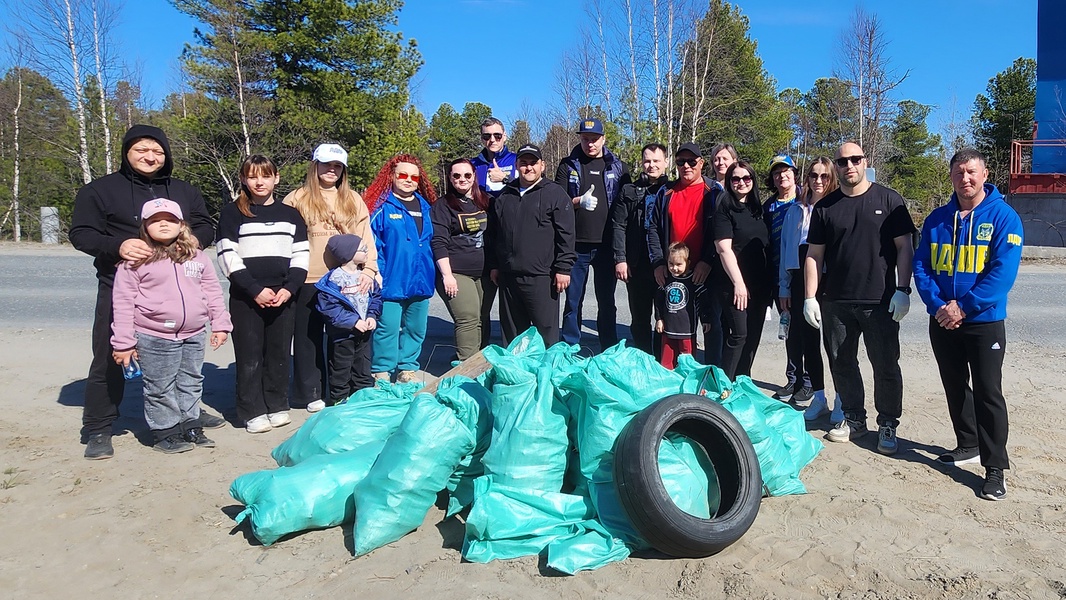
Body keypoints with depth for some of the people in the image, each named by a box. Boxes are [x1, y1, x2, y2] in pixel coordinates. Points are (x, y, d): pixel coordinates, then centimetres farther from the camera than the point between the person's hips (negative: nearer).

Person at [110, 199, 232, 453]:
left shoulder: (197, 257, 7)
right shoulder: (136, 260, -6)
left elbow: (213, 291, 12)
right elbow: (123, 302, -5)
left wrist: (220, 324, 7)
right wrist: (123, 342, -7)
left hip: (194, 335, 4)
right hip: (155, 339, -4)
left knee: (191, 383, 15)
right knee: (160, 389, 5)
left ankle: (190, 427, 30)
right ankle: (166, 432, 19)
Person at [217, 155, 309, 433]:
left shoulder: (290, 214, 12)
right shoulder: (232, 213, 3)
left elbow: (300, 256, 8)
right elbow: (228, 257, -4)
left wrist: (289, 288, -7)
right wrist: (255, 290, -13)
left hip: (284, 296, 3)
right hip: (246, 298, -2)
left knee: (279, 353, 7)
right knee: (249, 356, 0)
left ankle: (277, 406, 19)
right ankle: (253, 412, 10)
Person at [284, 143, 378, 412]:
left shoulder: (353, 200, 11)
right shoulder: (297, 199, 3)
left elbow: (365, 236, 6)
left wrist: (368, 270, -6)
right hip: (308, 281, -2)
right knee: (309, 338, 6)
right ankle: (311, 392, 18)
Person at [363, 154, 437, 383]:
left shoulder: (424, 206, 13)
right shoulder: (381, 206, -4)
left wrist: (431, 274, 14)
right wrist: (377, 274, -14)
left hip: (420, 281, 6)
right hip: (392, 281, -6)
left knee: (416, 328, 13)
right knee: (388, 328, -4)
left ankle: (407, 368, 27)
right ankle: (382, 373, 10)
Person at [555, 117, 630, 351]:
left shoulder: (618, 167, 8)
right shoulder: (568, 165, 8)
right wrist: (578, 201, -16)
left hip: (607, 244, 0)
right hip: (576, 244, 0)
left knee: (607, 302, 9)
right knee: (573, 301, 6)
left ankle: (610, 353, 18)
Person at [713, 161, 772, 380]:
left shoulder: (758, 208, 14)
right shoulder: (725, 208, -6)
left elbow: (766, 246, 18)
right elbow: (724, 249, -12)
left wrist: (769, 283, 12)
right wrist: (738, 283, -16)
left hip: (760, 284, 7)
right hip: (734, 284, -6)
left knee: (754, 335, 9)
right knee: (738, 335, -9)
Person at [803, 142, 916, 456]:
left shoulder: (889, 200, 1)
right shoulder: (825, 207, 8)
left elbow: (904, 247, 0)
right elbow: (814, 255, 7)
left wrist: (902, 290, -9)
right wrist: (810, 297, 1)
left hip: (880, 302, -3)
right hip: (836, 302, 3)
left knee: (886, 366, 3)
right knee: (841, 363, 11)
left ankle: (888, 425, 18)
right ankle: (854, 418, 27)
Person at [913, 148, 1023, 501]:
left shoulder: (1003, 217, -6)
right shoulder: (937, 219, 6)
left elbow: (1003, 271, -15)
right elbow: (921, 265, 2)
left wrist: (964, 308, -19)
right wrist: (937, 306, -13)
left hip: (984, 322, -4)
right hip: (942, 322, 5)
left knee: (988, 393, -3)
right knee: (955, 388, 15)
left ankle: (995, 467, 5)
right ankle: (968, 445, 32)